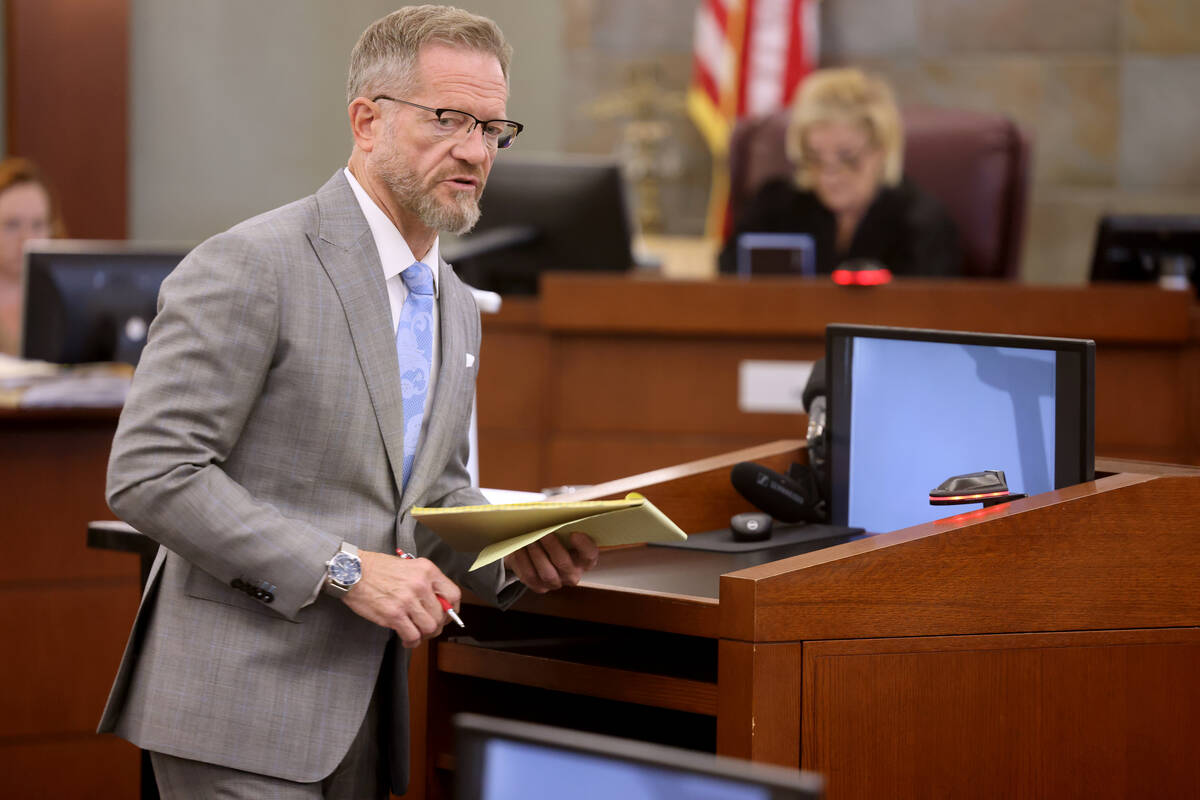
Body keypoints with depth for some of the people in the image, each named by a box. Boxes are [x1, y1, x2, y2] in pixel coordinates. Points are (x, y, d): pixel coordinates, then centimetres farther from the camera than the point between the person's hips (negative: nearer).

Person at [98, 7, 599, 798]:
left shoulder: (455, 305, 15)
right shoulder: (249, 266, -12)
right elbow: (148, 472, -17)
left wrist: (514, 550, 2)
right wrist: (344, 570, -20)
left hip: (361, 716, 8)